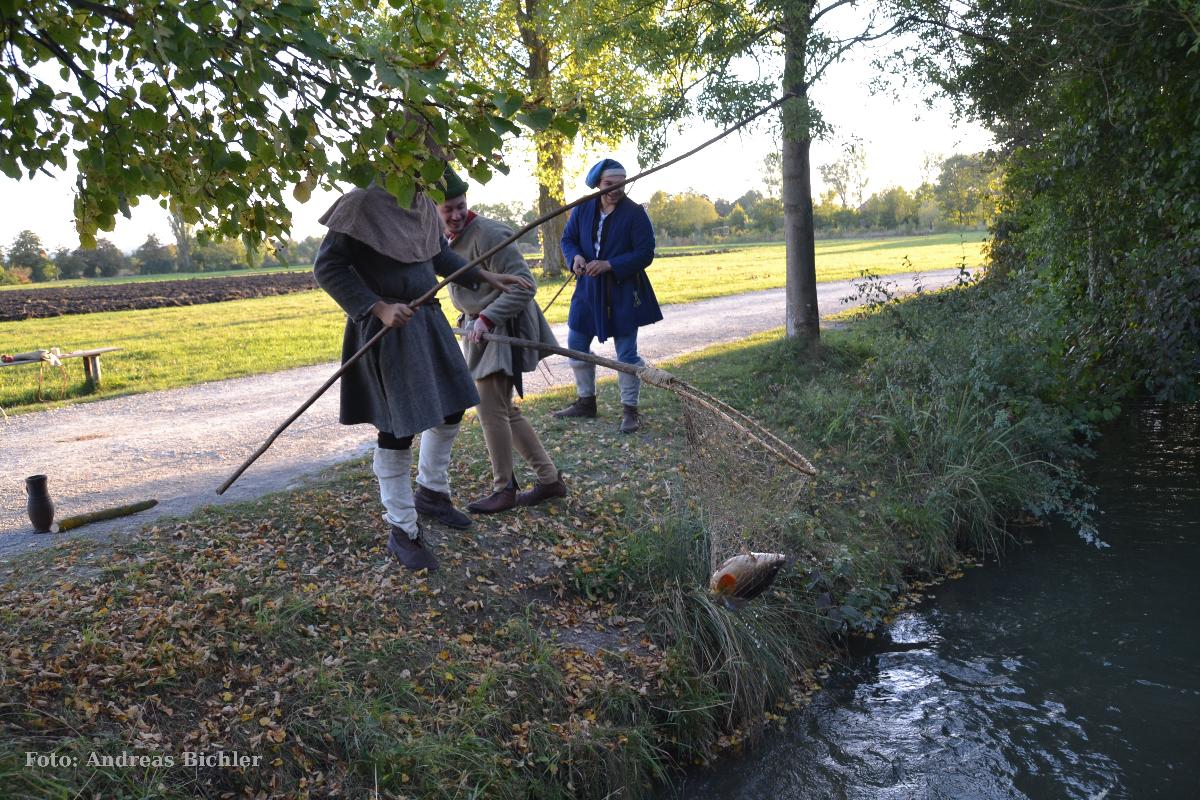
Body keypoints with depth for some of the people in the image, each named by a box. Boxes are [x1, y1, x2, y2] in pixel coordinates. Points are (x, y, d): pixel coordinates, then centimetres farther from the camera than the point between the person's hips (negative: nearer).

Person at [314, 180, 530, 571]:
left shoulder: (424, 207, 7)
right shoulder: (363, 205, -16)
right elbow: (327, 266, -16)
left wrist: (487, 277, 21)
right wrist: (379, 308, -24)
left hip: (427, 319, 8)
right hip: (389, 328, -8)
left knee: (450, 408, 17)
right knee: (398, 428, -2)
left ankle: (431, 493, 39)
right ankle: (402, 532, 12)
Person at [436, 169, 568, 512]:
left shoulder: (487, 234, -21)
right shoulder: (446, 237, 7)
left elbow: (523, 284, -22)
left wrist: (487, 318, -27)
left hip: (502, 329, -9)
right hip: (480, 328, 9)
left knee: (491, 409, -5)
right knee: (505, 410, 13)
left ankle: (504, 490, 11)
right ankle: (550, 480, 22)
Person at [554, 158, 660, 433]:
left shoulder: (635, 213, -12)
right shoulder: (583, 209, 1)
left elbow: (645, 254, -14)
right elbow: (568, 238, 11)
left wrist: (609, 264, -23)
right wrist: (576, 257, -12)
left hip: (624, 292, -5)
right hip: (589, 287, 5)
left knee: (627, 353, 0)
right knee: (576, 344, 13)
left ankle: (630, 409, 14)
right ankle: (586, 401, 30)